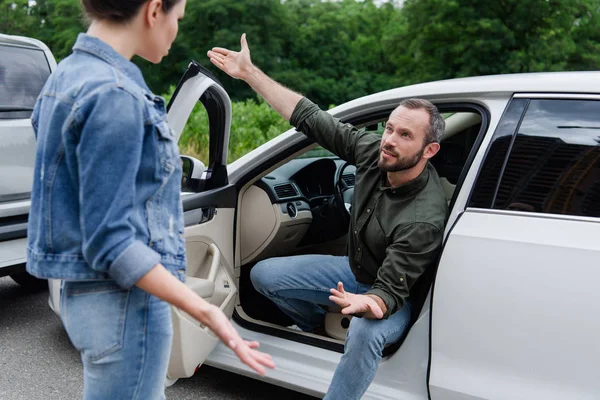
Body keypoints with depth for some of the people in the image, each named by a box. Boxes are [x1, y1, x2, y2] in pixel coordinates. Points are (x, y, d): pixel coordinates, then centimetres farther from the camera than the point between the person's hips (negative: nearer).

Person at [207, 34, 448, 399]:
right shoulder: (374, 152, -17)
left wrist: (368, 304, -58)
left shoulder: (425, 218, -34)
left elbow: (391, 291, -33)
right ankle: (317, 327, 26)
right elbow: (310, 117, -12)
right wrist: (249, 73, -12)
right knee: (263, 275, 0)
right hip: (355, 270, 7)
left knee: (366, 333, -41)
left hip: (395, 293, -6)